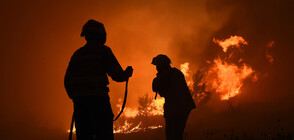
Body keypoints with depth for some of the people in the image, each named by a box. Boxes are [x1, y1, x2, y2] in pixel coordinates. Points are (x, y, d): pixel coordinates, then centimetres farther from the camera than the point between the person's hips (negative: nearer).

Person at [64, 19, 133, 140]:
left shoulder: (78, 53, 15)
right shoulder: (103, 50, 0)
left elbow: (67, 80, 15)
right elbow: (117, 75, -4)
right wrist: (127, 73, 17)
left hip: (79, 101, 5)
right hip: (98, 99, -5)